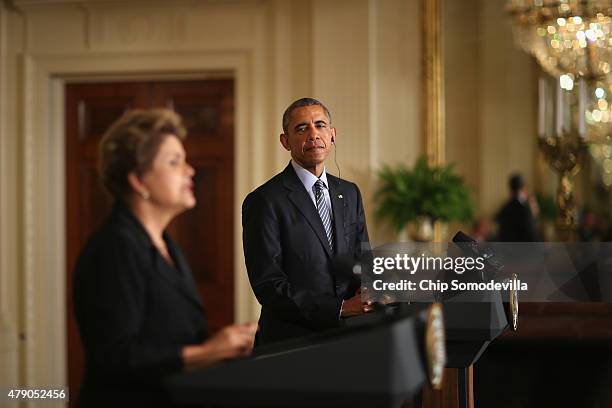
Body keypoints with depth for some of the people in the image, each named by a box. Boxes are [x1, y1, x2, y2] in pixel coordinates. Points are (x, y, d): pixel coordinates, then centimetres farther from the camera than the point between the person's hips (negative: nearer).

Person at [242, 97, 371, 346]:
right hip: (291, 341, -6)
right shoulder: (264, 202, -6)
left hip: (346, 336, 6)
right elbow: (268, 286, -11)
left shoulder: (350, 194, 15)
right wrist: (340, 308, -16)